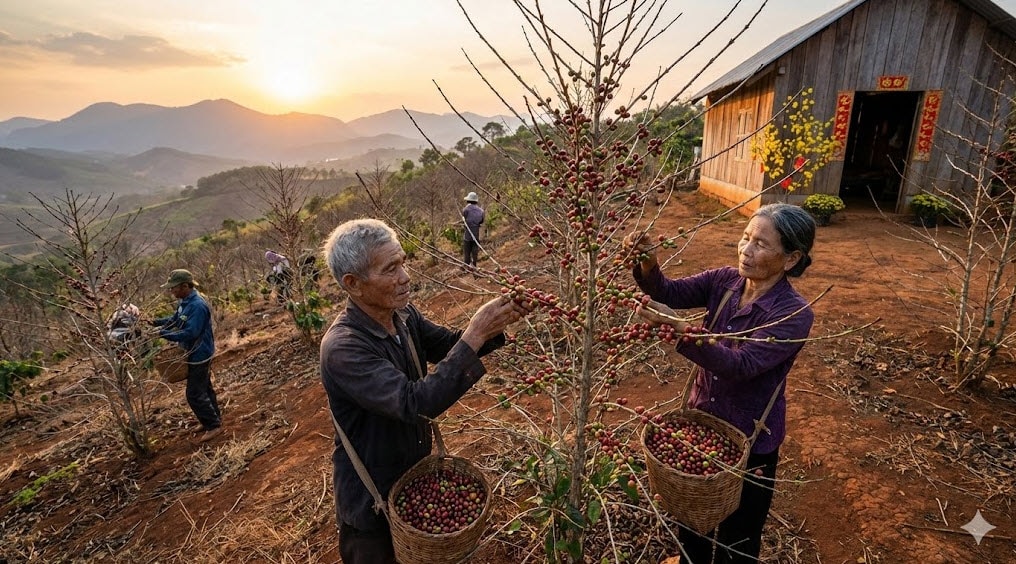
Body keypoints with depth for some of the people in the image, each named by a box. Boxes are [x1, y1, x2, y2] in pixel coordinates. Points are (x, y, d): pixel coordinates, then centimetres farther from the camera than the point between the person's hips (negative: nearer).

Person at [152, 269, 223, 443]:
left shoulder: (197, 306, -27)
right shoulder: (185, 302, 4)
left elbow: (190, 333, -31)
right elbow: (174, 320, 18)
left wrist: (162, 333, -27)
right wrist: (155, 322, 3)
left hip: (199, 355, -10)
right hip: (196, 354, 10)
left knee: (195, 394, -3)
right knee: (204, 388, 20)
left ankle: (214, 425, 8)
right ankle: (213, 420, 33)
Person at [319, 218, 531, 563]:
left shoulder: (404, 315, -10)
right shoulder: (342, 348, -33)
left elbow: (451, 347, 0)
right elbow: (417, 402, -40)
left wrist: (494, 324, -19)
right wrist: (475, 334, -40)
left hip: (415, 473, 6)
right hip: (371, 495, -6)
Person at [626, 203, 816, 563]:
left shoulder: (794, 314, -24)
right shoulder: (724, 281, -7)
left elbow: (740, 365, -34)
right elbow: (670, 292, -14)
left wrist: (677, 328, -45)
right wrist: (648, 265, -35)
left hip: (749, 440, -5)